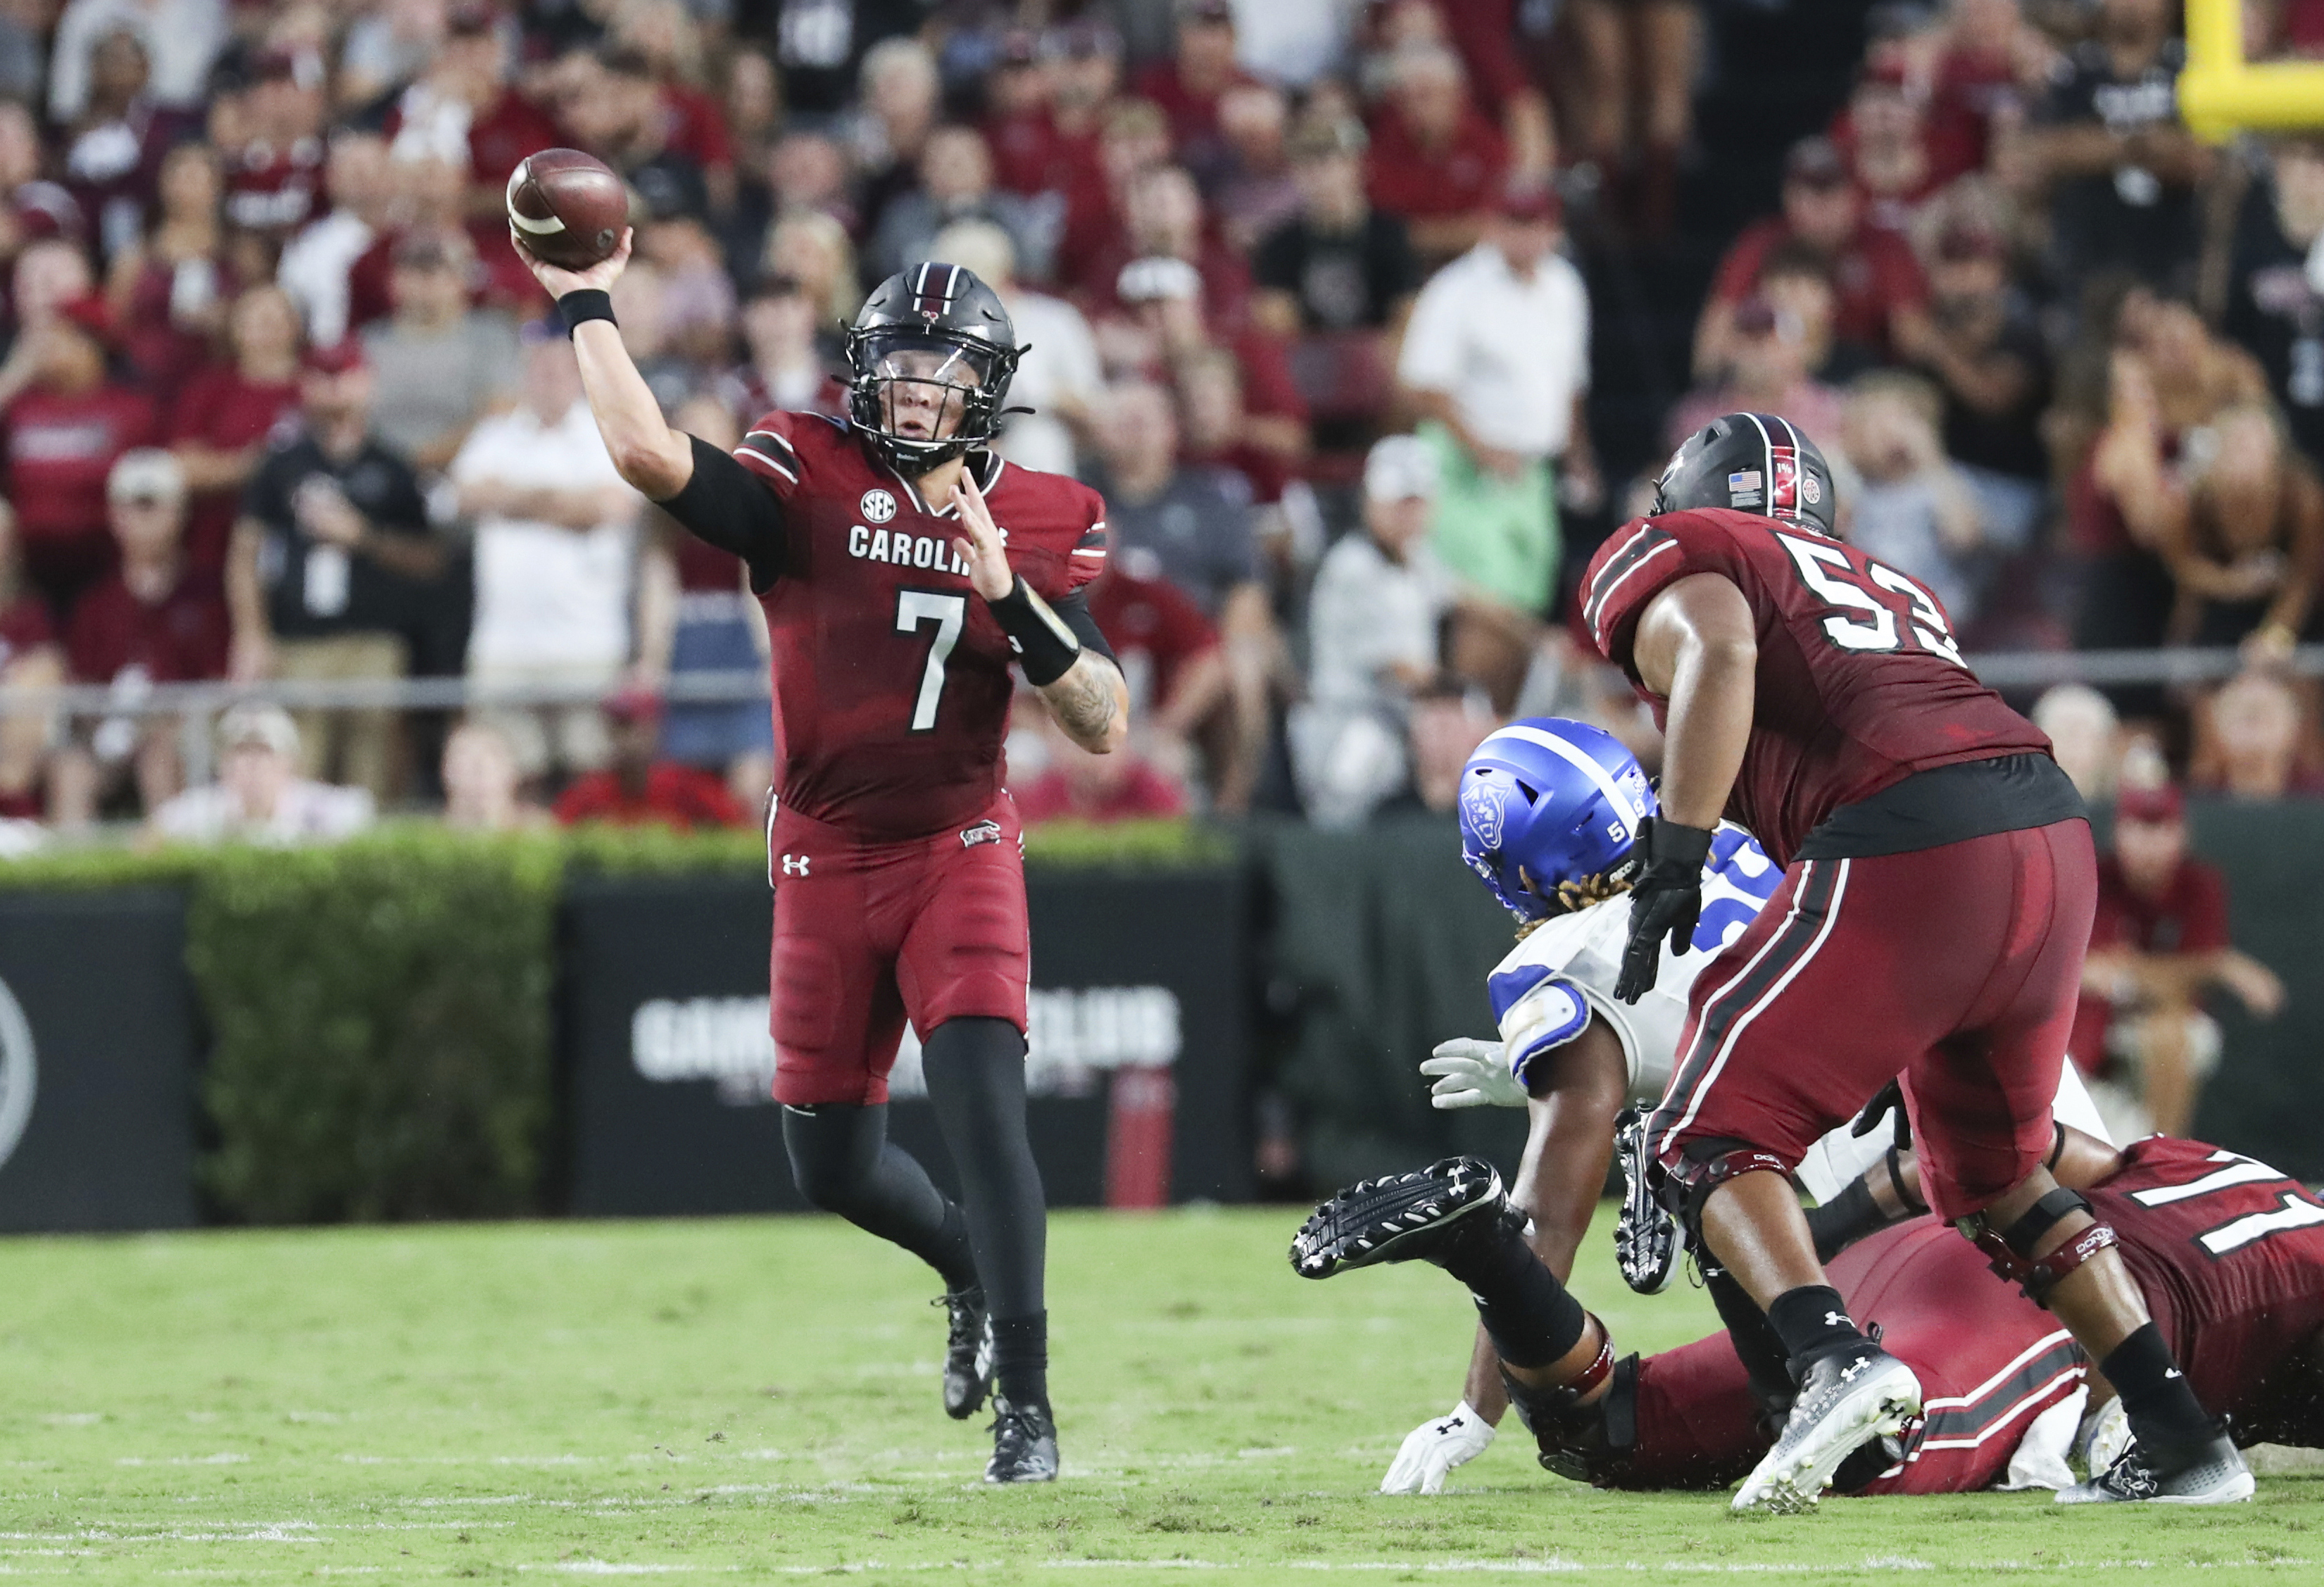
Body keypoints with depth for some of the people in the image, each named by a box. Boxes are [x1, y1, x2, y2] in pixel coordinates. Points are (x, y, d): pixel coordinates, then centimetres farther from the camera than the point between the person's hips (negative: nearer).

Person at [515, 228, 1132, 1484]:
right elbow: (651, 457, -24)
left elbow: (1104, 729, -8)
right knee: (831, 1165, 9)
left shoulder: (1043, 523, -3)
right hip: (828, 859, 1)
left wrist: (1009, 597, -20)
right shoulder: (808, 478, -8)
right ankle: (974, 1271, 40)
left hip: (961, 849, -1)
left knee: (982, 1107, -20)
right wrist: (587, 309, -20)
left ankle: (1024, 1402, -15)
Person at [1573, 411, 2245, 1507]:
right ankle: (2180, 1438, 19)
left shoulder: (1660, 561, 13)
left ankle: (1832, 1358, -23)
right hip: (2057, 840, 7)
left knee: (1710, 1140, 1)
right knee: (1994, 1177, 24)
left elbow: (1720, 649, -9)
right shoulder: (1887, 588, 34)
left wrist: (1671, 857, -13)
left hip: (1905, 852, -7)